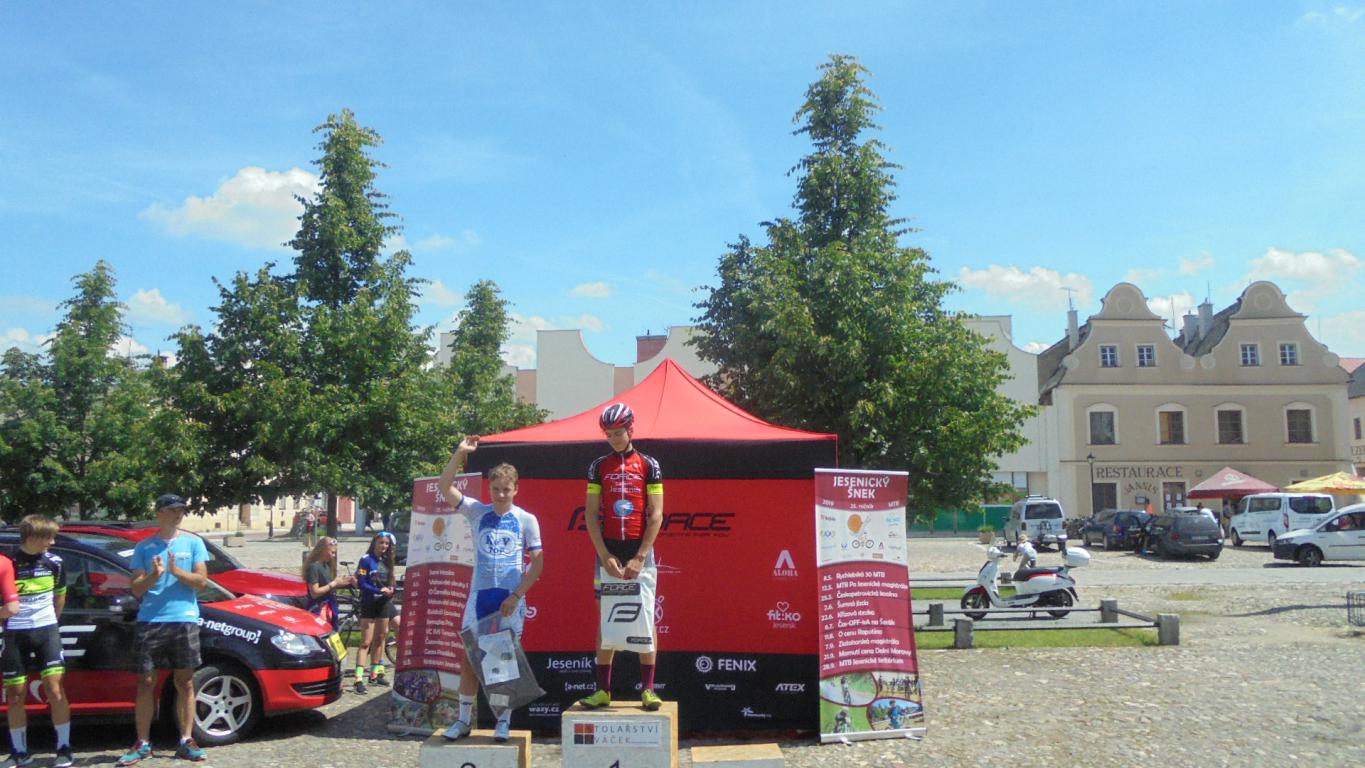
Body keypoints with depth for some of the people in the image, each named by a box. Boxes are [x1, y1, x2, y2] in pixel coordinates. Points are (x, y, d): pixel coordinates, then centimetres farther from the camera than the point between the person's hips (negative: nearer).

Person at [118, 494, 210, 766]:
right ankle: (143, 744, 13)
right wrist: (154, 576, -16)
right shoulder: (144, 547, 8)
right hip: (149, 621, 1)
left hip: (184, 619, 0)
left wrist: (177, 571, -14)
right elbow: (137, 589, 4)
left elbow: (201, 581, 1)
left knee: (185, 682, 4)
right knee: (145, 682, 3)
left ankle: (186, 741, 10)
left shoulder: (193, 543, 7)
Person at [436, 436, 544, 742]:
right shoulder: (477, 512, 5)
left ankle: (504, 721, 16)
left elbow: (538, 562, 0)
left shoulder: (526, 519, 1)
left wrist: (517, 596, -8)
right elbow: (443, 487, -6)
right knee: (469, 658, 5)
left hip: (511, 598, -2)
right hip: (479, 594, 2)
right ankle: (464, 719, 18)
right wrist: (460, 453, -15)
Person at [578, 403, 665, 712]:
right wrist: (605, 556, -7)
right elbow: (591, 514, 3)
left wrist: (639, 558, -10)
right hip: (608, 551, 2)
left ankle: (648, 689, 6)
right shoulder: (598, 467, 6)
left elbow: (656, 515, -3)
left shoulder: (649, 465, 0)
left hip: (641, 550, -2)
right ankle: (603, 689, 9)